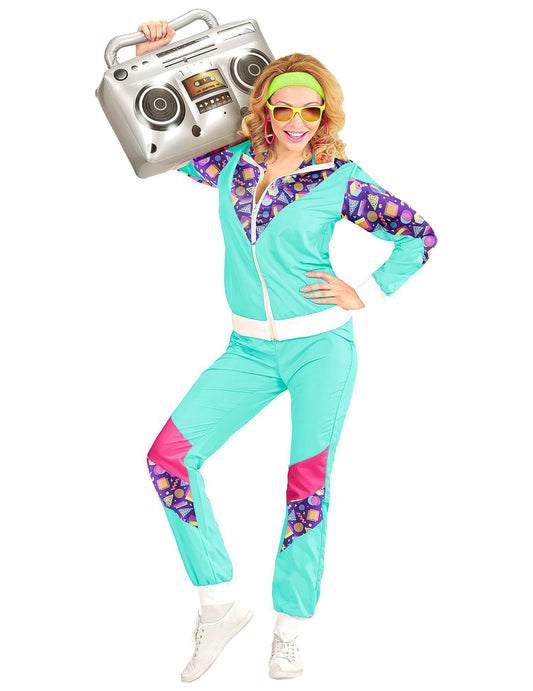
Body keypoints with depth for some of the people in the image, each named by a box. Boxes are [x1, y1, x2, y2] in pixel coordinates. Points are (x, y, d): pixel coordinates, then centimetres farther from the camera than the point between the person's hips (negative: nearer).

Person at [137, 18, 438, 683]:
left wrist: (365, 294, -4)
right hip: (249, 350, 4)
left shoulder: (341, 178, -4)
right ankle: (221, 604, 2)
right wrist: (148, 58, 3)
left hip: (321, 344, -3)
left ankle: (289, 632, 16)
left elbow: (420, 235, 1)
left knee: (307, 483, -2)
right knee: (168, 455, -10)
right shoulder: (231, 162, 5)